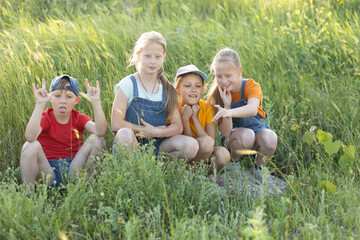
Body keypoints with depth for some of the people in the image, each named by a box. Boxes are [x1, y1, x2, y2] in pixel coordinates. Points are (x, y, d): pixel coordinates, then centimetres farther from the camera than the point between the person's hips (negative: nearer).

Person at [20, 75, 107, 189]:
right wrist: (40, 103, -36)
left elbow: (101, 131, -19)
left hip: (73, 171, 2)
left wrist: (95, 101, -27)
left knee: (96, 139, -16)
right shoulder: (45, 118, -5)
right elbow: (30, 136, -30)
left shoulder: (79, 118, 2)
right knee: (31, 145, -29)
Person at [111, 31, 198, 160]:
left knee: (192, 146, -21)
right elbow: (116, 123, -13)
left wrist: (155, 132, -15)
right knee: (124, 134, -38)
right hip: (132, 144, -3)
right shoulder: (127, 84, -5)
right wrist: (145, 130, -11)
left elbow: (177, 127, 3)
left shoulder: (167, 89, 7)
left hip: (157, 144, 3)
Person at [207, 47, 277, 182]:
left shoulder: (250, 86, -15)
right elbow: (225, 132, -19)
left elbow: (253, 109, -40)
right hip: (234, 137, 0)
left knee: (270, 137, -35)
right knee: (246, 135, -36)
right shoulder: (217, 95, -11)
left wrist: (230, 112, -59)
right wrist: (226, 105, -30)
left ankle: (259, 168, -6)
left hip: (257, 132, 0)